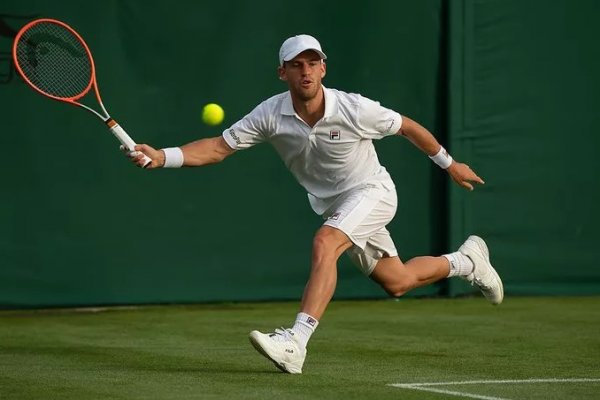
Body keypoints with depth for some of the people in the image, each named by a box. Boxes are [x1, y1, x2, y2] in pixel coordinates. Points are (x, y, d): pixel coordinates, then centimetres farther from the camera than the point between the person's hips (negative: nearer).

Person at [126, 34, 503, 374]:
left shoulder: (355, 109, -25)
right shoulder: (270, 114, -18)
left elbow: (408, 127, -8)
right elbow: (218, 147, -18)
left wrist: (450, 164, 5)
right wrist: (162, 156, -33)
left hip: (371, 191, -5)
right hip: (333, 204, 5)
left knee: (324, 244, -32)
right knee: (397, 283, 15)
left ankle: (295, 344, -37)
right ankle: (465, 260, 45)